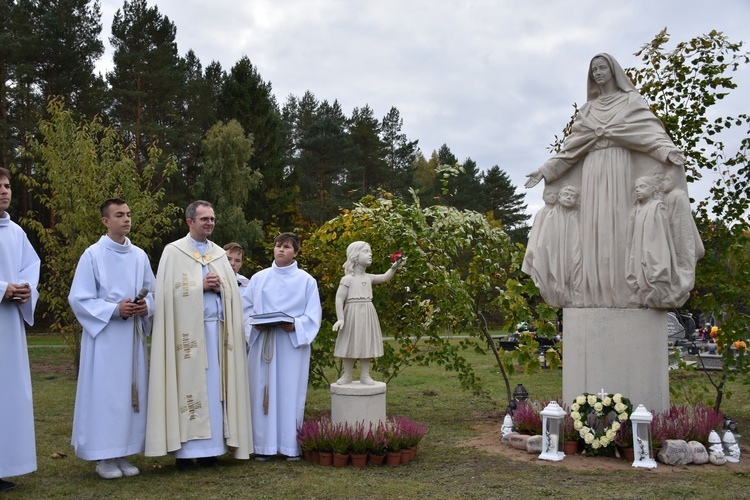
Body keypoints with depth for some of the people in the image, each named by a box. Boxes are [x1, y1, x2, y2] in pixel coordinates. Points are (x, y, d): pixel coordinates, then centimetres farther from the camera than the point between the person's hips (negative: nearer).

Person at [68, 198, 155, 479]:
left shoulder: (139, 256, 8)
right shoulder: (93, 255, -5)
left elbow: (152, 291, 15)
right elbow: (78, 299, -7)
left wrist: (146, 306, -7)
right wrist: (114, 309, -16)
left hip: (133, 335, 5)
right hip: (104, 335, -4)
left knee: (130, 392, 6)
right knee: (104, 393, -3)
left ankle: (122, 453, 16)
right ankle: (103, 457, 8)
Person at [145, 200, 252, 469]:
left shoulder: (220, 254, 16)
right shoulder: (173, 252, 3)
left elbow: (233, 291, 14)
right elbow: (169, 290, -6)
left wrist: (219, 286, -6)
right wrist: (201, 285, -12)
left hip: (217, 328, 5)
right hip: (187, 330, -4)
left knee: (214, 386, 3)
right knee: (187, 386, -5)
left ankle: (210, 447, 9)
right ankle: (184, 450, 0)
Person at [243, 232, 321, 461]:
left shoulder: (306, 280, 4)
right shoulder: (259, 278, 9)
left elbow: (313, 314, 1)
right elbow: (247, 308, 11)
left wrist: (295, 325, -16)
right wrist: (255, 323, -9)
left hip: (293, 343, -2)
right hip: (262, 343, 2)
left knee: (291, 392, -1)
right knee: (263, 392, 1)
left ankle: (291, 446, 7)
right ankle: (264, 446, 8)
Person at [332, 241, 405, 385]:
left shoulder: (369, 278, 9)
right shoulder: (347, 279, -8)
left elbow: (385, 277, 3)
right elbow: (339, 299, -11)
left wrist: (394, 266, -14)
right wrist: (340, 318, -18)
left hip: (367, 314, 5)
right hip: (352, 314, -5)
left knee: (366, 345, 7)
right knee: (351, 345, 3)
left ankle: (365, 375, 16)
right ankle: (347, 375, 15)